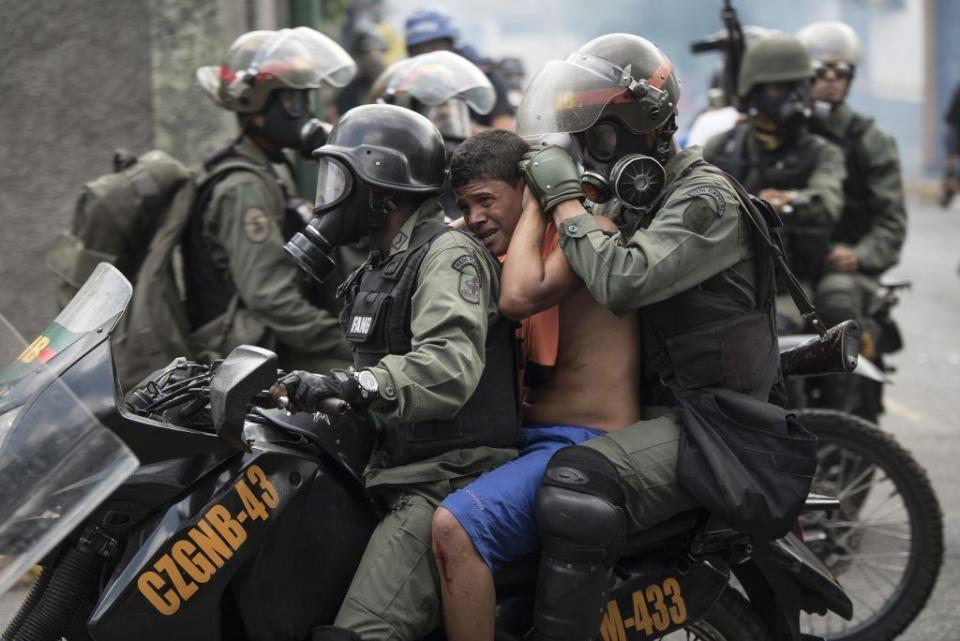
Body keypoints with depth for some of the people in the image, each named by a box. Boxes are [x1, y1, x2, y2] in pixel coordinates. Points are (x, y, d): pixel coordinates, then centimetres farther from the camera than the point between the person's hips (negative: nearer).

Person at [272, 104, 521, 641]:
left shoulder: (449, 254, -9)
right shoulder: (381, 268, 23)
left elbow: (449, 367, -26)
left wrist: (346, 385, -37)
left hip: (449, 480, -10)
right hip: (389, 473, 10)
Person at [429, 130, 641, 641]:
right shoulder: (509, 259, 19)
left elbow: (520, 298, -25)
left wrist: (535, 205, -11)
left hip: (586, 445, -10)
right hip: (529, 440, 10)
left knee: (455, 525, -30)